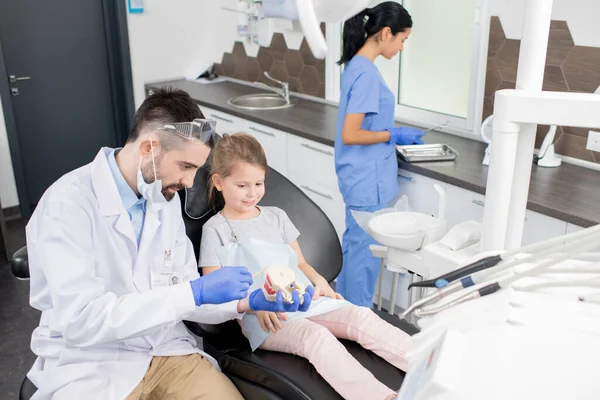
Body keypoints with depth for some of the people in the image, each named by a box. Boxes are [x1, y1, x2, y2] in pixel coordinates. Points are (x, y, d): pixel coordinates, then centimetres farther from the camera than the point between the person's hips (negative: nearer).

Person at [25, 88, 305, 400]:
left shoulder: (165, 199, 1)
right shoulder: (68, 203, -18)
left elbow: (181, 295, 7)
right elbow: (81, 318, -26)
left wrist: (244, 303, -9)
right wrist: (196, 292, -28)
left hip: (163, 348, 5)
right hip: (89, 363, -4)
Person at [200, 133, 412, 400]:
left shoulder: (277, 217, 19)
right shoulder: (215, 229, 4)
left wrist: (318, 280, 0)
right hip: (262, 316, -5)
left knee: (362, 317, -21)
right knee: (316, 335, -35)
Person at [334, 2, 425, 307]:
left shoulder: (356, 65, 8)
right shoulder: (366, 73, -22)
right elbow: (350, 135, -24)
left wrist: (394, 134, 11)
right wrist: (394, 136, -14)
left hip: (359, 176, 10)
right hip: (367, 178, -10)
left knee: (354, 243, 21)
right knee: (365, 249, 5)